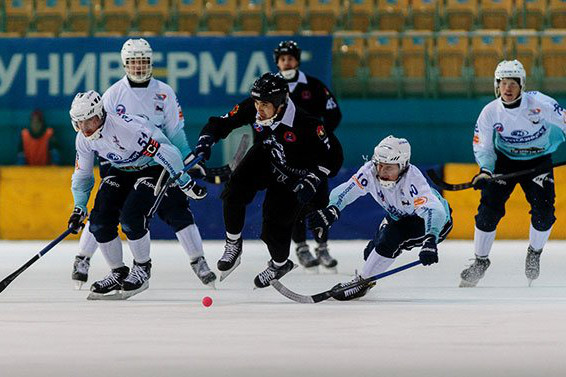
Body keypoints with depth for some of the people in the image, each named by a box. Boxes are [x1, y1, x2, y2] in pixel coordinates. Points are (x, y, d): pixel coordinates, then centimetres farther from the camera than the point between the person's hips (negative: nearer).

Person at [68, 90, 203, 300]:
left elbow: (166, 152, -31)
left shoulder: (126, 128, -35)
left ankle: (142, 269, -2)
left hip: (152, 169, -7)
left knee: (130, 217, -26)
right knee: (99, 221, -9)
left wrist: (185, 183, -26)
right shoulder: (84, 138, -11)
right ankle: (118, 274, 8)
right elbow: (82, 173, 6)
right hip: (121, 170, 7)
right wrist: (79, 208, -2)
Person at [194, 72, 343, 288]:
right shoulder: (252, 108, -23)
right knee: (234, 192, -19)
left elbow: (333, 155, -26)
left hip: (294, 175, -5)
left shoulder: (304, 123, -36)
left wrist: (311, 183, -30)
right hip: (265, 157, 5)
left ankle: (280, 264, 27)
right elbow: (221, 124, -11)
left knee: (274, 227, -7)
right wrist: (205, 141, -30)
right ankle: (233, 246, 3)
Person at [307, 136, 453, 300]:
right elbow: (345, 191, -25)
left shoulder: (413, 180, -40)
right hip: (399, 216, 7)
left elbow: (433, 210, -51)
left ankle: (363, 283, -11)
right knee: (371, 253, 1)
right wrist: (331, 209, -47)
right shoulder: (371, 171, -24)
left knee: (390, 238, -28)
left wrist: (430, 242, -68)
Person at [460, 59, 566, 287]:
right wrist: (485, 170, -23)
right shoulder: (490, 112, -15)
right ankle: (480, 261, 2)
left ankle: (534, 253, 14)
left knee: (543, 210, -14)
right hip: (505, 162, 1)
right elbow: (483, 146, -6)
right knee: (489, 207, -13)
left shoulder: (539, 103, -22)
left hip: (538, 162, -1)